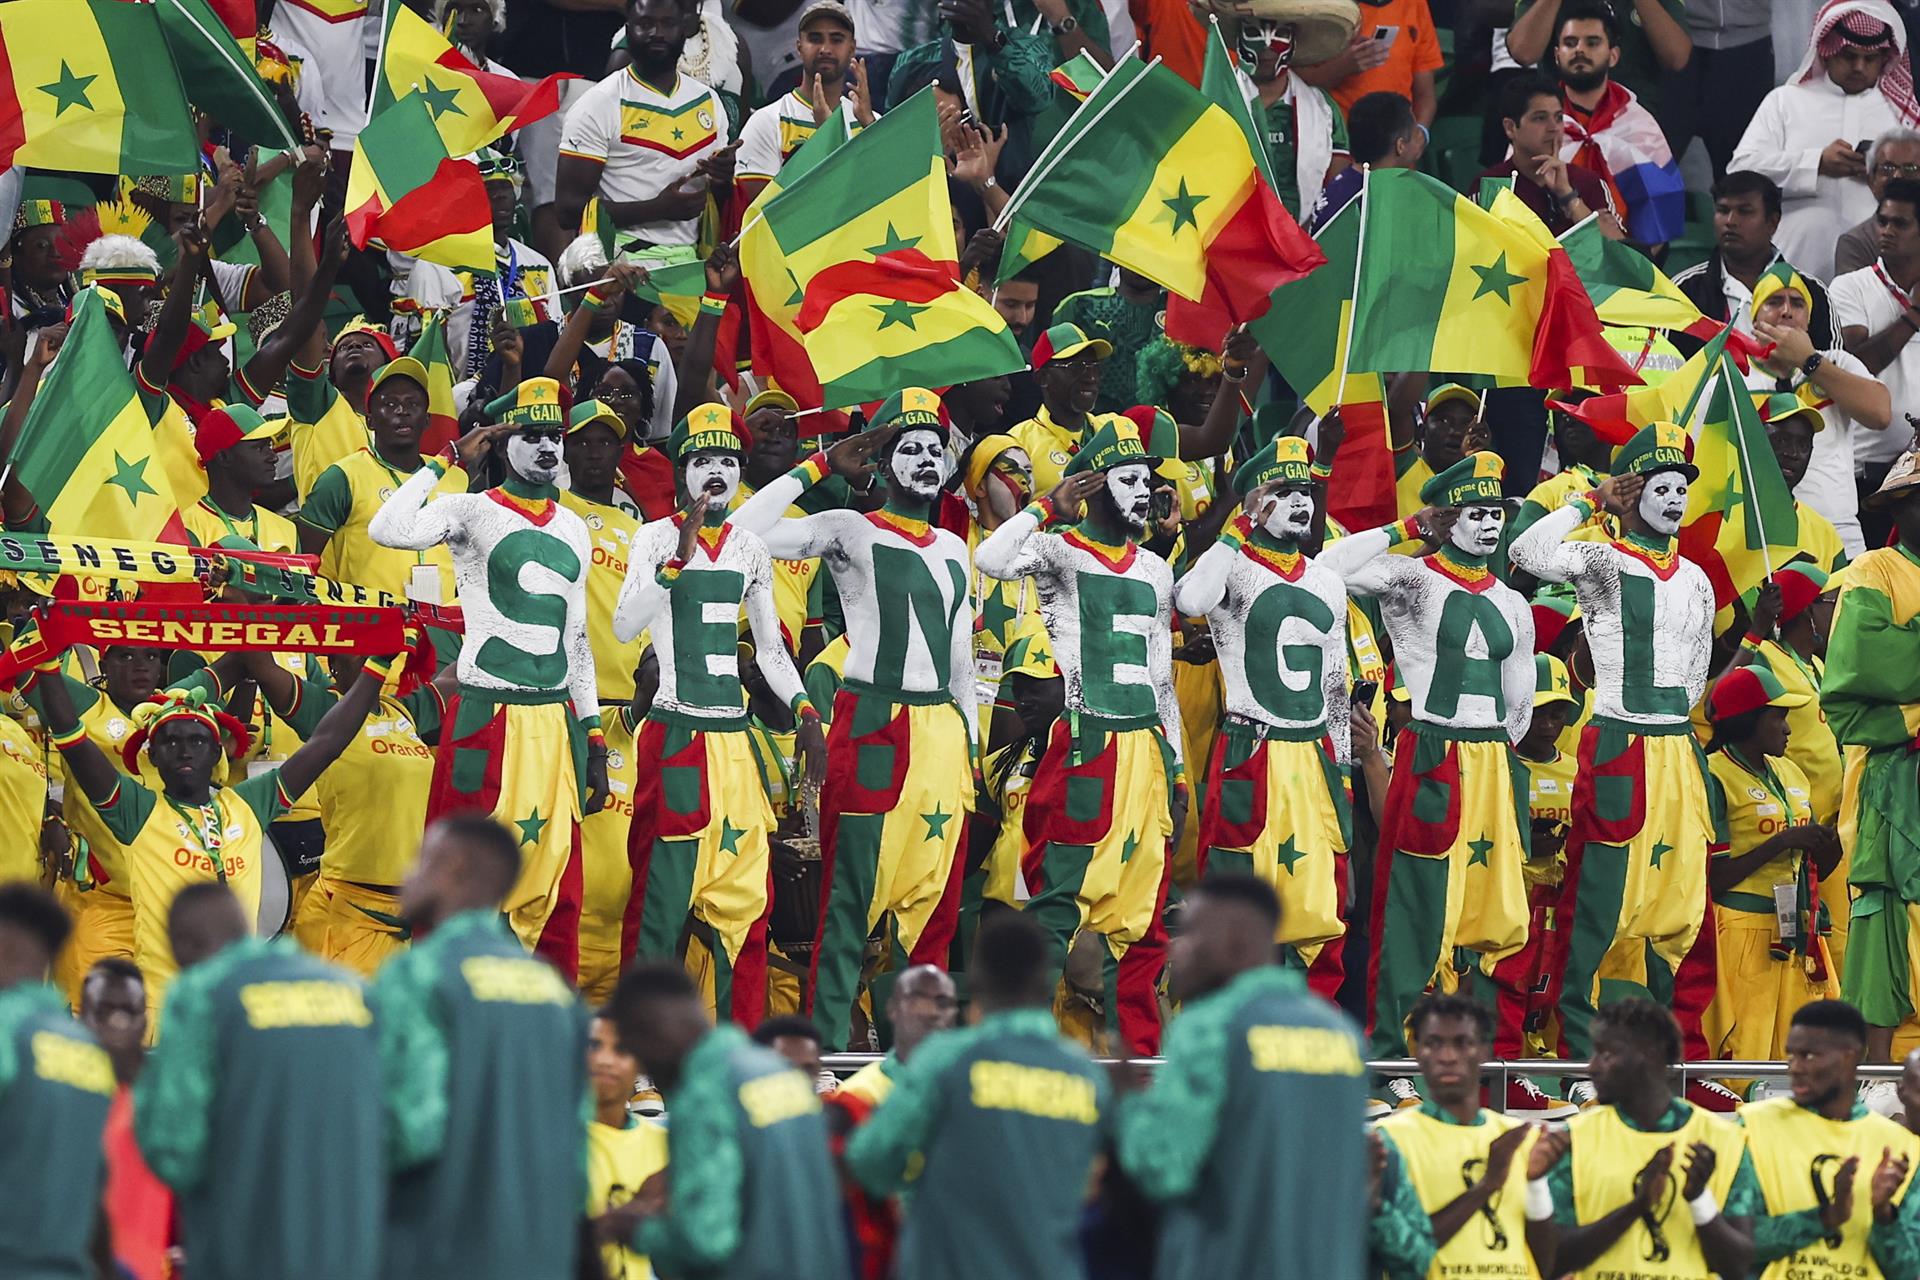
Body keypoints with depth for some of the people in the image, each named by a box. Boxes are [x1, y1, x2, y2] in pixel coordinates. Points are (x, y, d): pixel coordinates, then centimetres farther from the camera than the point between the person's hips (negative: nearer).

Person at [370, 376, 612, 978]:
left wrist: (593, 737, 17)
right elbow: (388, 530, -21)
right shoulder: (471, 512, -1)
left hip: (557, 720, 6)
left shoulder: (572, 529, 17)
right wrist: (446, 461, -13)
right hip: (486, 718, -6)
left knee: (557, 894, 5)